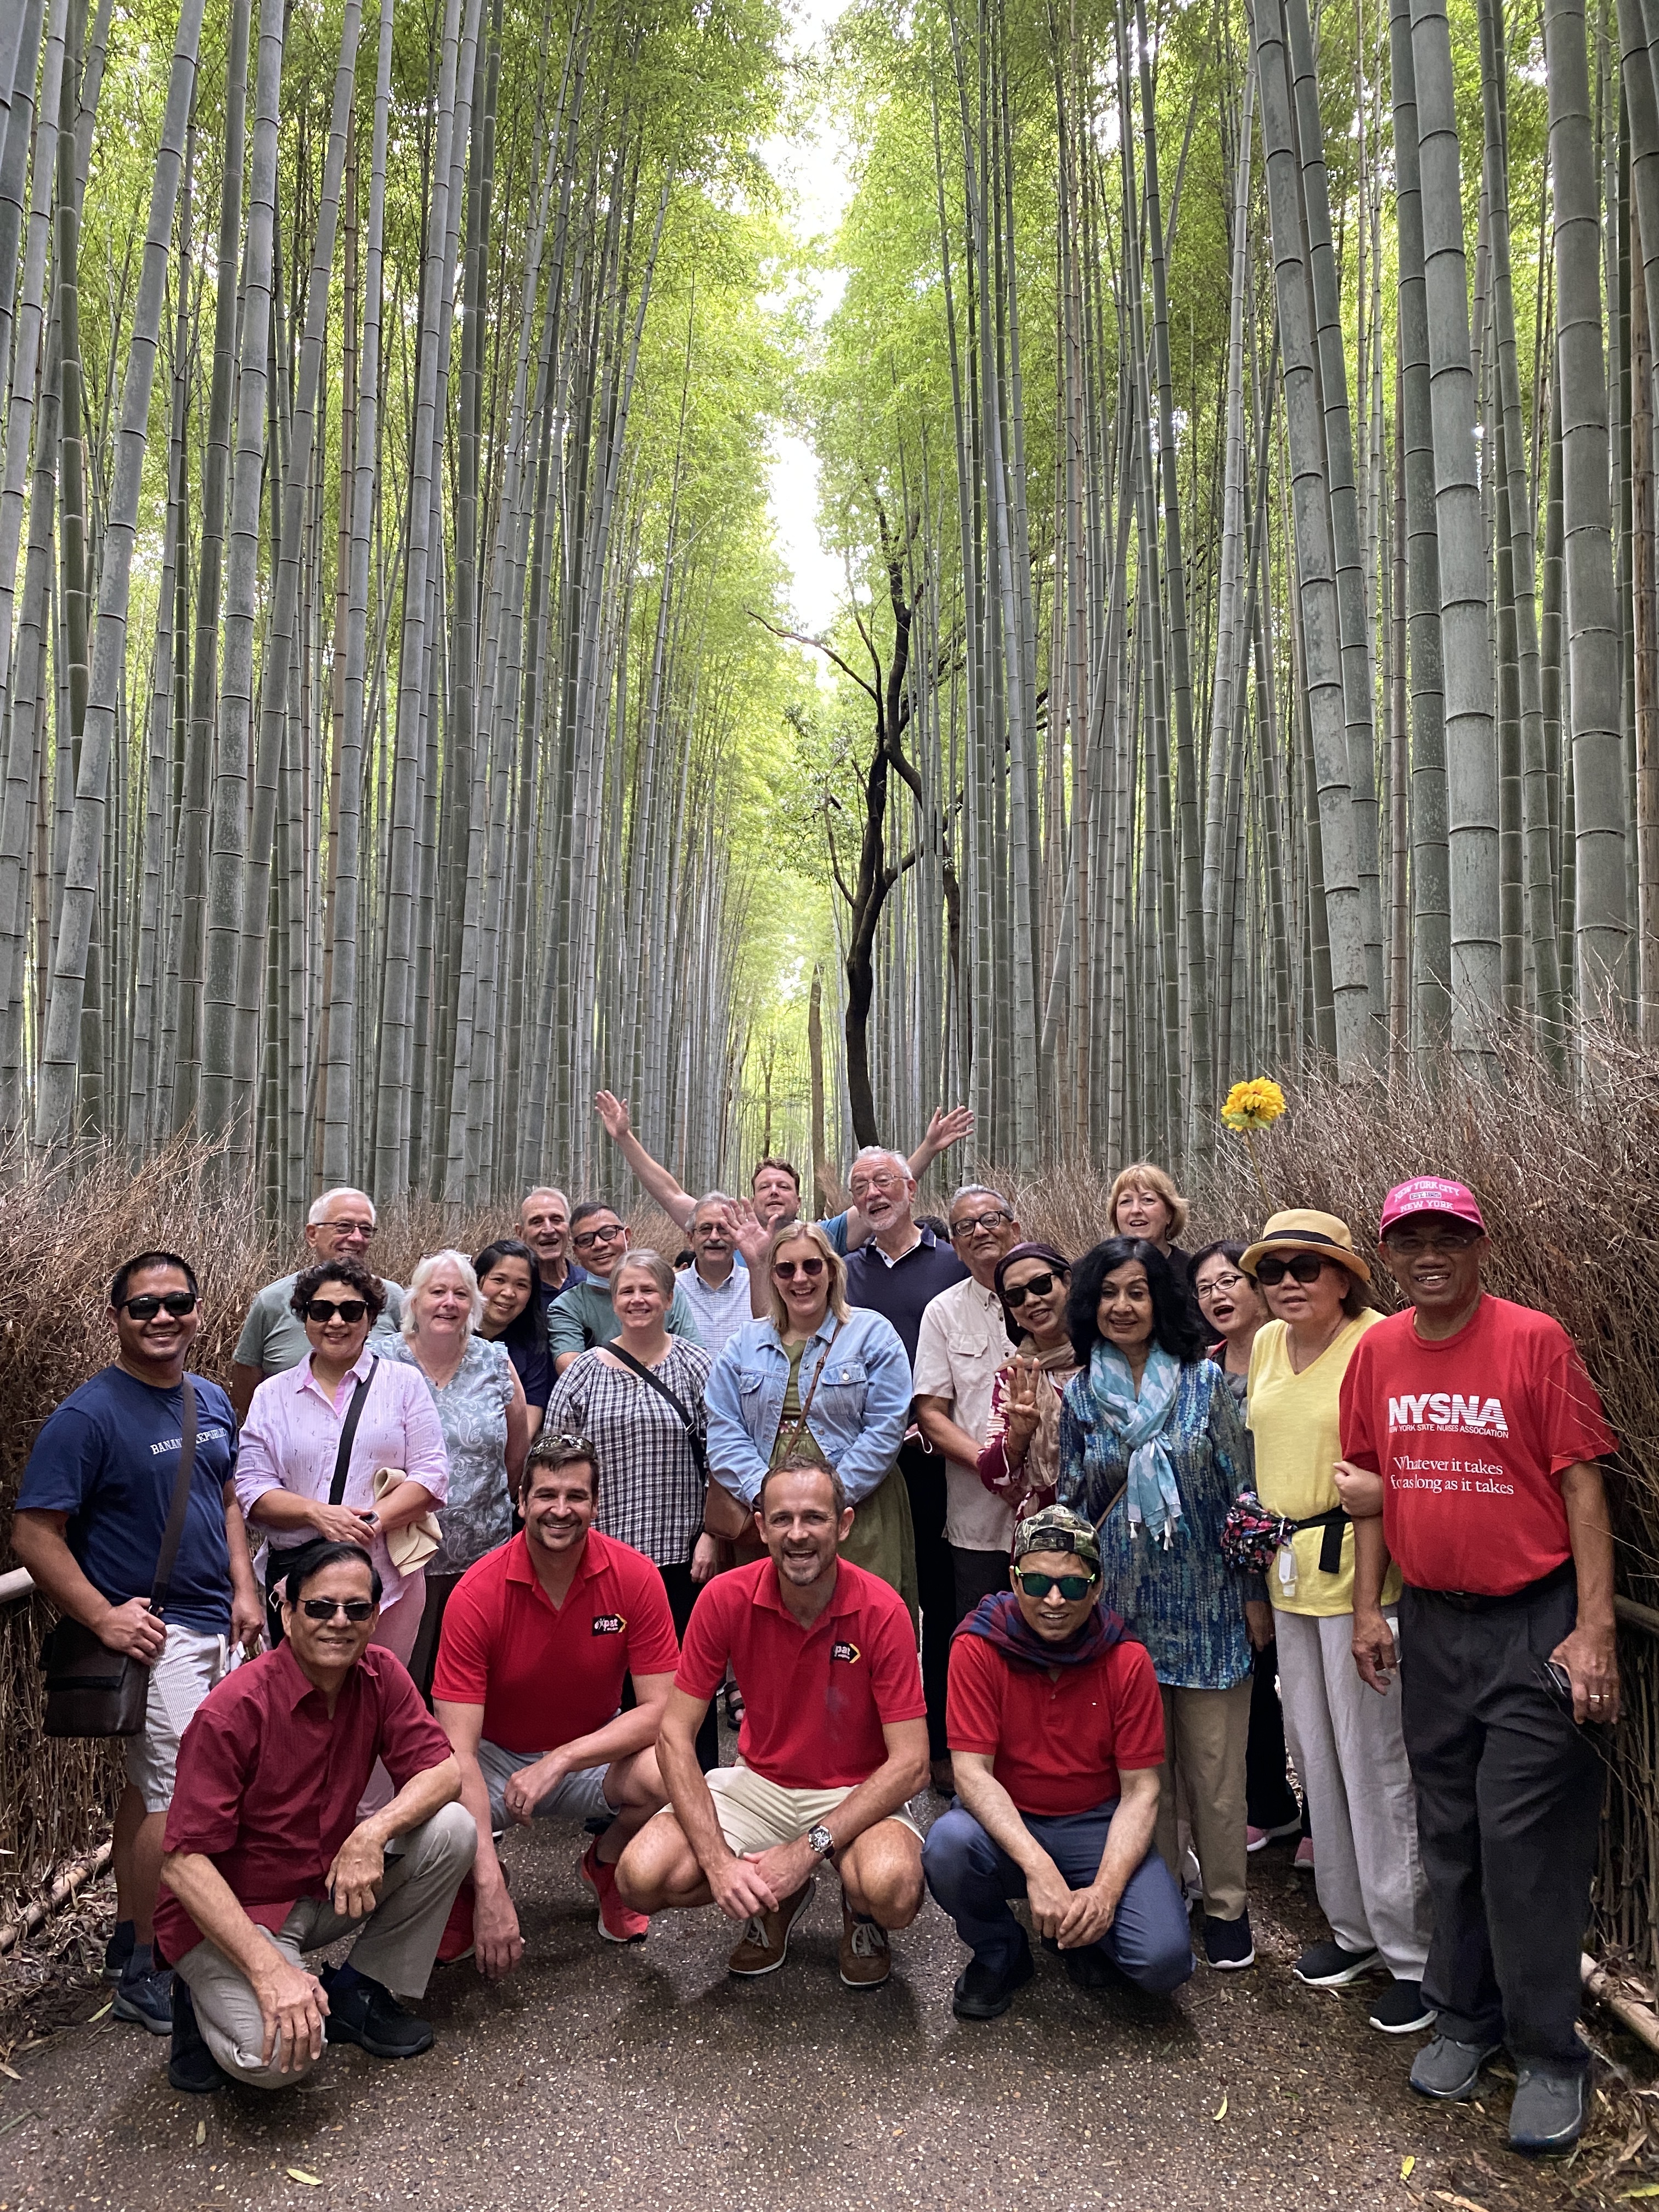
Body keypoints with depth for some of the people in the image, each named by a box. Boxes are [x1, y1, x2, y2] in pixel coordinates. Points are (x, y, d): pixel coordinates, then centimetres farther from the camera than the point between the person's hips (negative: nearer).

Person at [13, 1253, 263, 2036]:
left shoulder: (212, 1400, 6)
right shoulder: (89, 1415, -16)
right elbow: (34, 1535, -16)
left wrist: (244, 1589, 8)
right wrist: (103, 1618, -19)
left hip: (216, 1624, 7)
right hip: (154, 1633, -7)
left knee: (148, 1785, 18)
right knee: (177, 1797, -4)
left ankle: (129, 1940, 32)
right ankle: (145, 1974, 12)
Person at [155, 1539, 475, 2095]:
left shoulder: (380, 1677, -7)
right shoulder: (234, 1710, -24)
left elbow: (443, 1771, -10)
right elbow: (184, 1864, -25)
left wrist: (374, 1831, -31)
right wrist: (268, 1969, -33)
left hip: (330, 1890, 6)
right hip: (231, 1910, -5)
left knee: (450, 1829, -16)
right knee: (279, 2054, -30)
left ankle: (360, 1993, 4)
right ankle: (213, 2001, 6)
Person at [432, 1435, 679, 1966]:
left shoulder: (634, 1577, -17)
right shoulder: (477, 1594, -22)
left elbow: (660, 1710, -16)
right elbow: (458, 1748, -25)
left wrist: (559, 1761, -28)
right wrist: (489, 1889, -34)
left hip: (594, 1753, 1)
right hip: (497, 1758, -1)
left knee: (661, 1774, -30)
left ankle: (605, 1866, 7)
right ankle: (473, 1885, 10)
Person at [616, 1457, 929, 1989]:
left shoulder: (881, 1612, -19)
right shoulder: (726, 1599, -14)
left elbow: (910, 1763, -18)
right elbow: (674, 1735, -11)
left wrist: (811, 1847, -26)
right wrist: (718, 1861, -22)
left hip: (856, 1794, -2)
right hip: (758, 1781, 3)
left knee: (893, 1891, -34)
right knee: (641, 1876, -20)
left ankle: (860, 1911, 6)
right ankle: (774, 1900, 10)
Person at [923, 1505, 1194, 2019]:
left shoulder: (1127, 1662, -10)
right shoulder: (977, 1648, -14)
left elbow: (1140, 1792, -9)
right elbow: (971, 1771, -18)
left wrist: (1105, 1890, -24)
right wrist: (1038, 1866, -32)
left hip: (1097, 1824, 1)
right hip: (1004, 1822, 0)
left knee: (1164, 1961, -21)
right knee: (947, 1846, -34)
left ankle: (1078, 1927, 15)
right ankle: (1000, 1955, 1)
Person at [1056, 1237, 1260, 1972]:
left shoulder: (1204, 1381, -4)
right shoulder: (1079, 1395, 3)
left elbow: (1240, 1489, -1)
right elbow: (1072, 1504, 10)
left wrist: (1254, 1591, -2)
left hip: (1205, 1597, -2)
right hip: (1122, 1602, 2)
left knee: (1215, 1762, 5)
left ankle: (1225, 1903, 24)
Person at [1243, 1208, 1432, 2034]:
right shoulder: (1266, 1345, 9)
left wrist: (1372, 1487, -30)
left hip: (1360, 1568, -7)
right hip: (1289, 1570, 8)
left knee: (1375, 1758, -1)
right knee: (1315, 1754, 16)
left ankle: (1413, 1953, 15)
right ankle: (1353, 1927, 32)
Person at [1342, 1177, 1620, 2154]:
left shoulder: (1535, 1339, -11)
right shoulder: (1378, 1352, 3)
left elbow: (1581, 1482, -11)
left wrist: (1594, 1629, -14)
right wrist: (1368, 1606, 7)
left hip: (1534, 1623, -4)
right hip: (1430, 1625, 5)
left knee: (1525, 1837, 0)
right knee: (1451, 1834, 16)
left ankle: (1551, 2054, 18)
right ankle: (1467, 2018, 33)